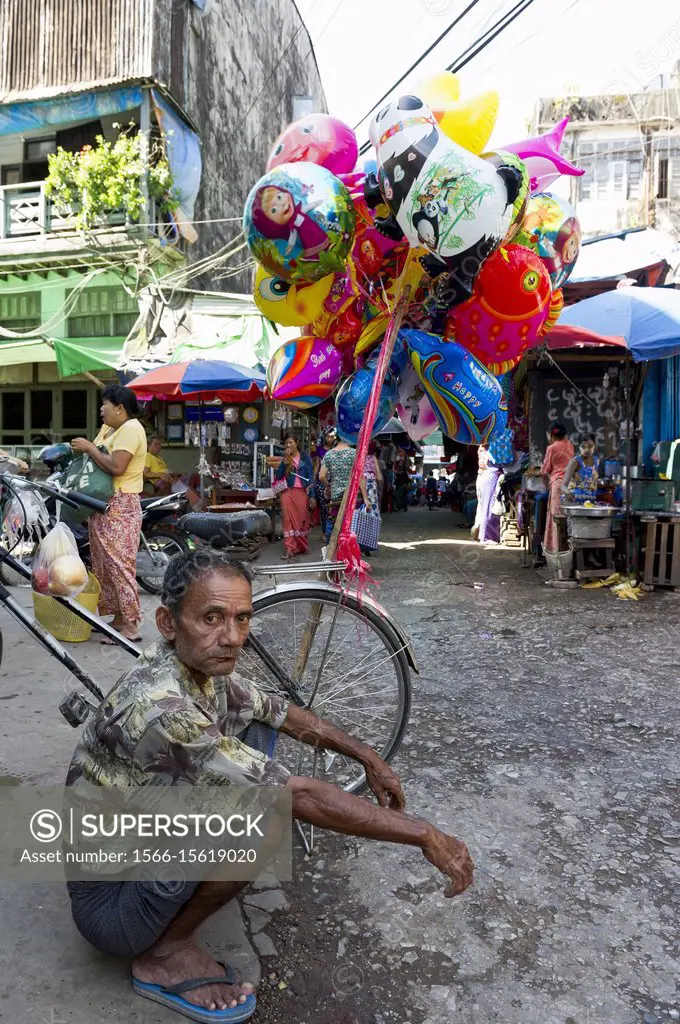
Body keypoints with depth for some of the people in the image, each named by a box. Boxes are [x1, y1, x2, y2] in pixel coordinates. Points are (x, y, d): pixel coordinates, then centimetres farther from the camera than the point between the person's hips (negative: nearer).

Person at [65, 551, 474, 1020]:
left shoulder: (201, 666, -7)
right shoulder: (159, 705, -35)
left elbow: (284, 712, 10)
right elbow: (299, 796, -33)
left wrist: (369, 757, 9)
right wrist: (424, 834, -25)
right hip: (109, 902, -8)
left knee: (256, 729, 5)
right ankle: (166, 951, -4)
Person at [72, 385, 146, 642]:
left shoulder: (130, 429, -14)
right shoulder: (108, 428, 18)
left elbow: (116, 467, -24)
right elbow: (98, 454, 17)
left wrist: (89, 448, -15)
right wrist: (83, 447, -2)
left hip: (119, 506, -11)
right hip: (103, 503, 11)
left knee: (119, 564, -9)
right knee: (104, 563, 13)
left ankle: (129, 625, -5)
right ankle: (117, 616, 21)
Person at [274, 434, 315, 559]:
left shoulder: (305, 457, 4)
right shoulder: (285, 459, 10)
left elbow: (311, 477, 3)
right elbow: (278, 476, 0)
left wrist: (312, 495, -3)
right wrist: (285, 462, -10)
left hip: (302, 492, -1)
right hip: (288, 492, 1)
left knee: (302, 519, 4)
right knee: (289, 520, -5)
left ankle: (302, 546, 19)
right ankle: (290, 548, -7)